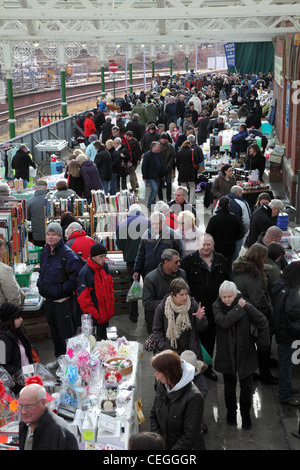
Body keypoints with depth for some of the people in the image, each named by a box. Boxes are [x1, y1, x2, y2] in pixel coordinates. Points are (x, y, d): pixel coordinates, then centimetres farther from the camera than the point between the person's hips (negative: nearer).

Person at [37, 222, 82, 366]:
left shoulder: (67, 254, -16)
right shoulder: (44, 252, 8)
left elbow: (76, 275, -20)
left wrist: (62, 289, -17)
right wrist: (40, 283, 7)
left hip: (63, 300, -8)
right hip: (49, 299, 8)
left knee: (66, 332, -3)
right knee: (54, 331, 19)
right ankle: (59, 358, 33)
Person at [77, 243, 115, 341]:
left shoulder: (104, 267, 4)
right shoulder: (85, 272, -19)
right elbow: (82, 298, -20)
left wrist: (111, 305, 9)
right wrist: (95, 314, -18)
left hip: (106, 315, 7)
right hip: (94, 318, -7)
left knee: (104, 339, 19)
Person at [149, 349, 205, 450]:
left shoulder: (194, 397, -19)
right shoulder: (162, 385, 1)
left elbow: (189, 436, -16)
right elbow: (153, 415, 11)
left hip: (187, 447, -5)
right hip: (164, 445, 5)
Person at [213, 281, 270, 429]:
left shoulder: (246, 306, -12)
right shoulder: (217, 307, -9)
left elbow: (263, 323, -7)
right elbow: (224, 323, -27)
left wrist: (261, 343, -5)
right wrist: (238, 308, -25)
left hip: (245, 354, -1)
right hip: (226, 354, 1)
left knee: (247, 387, 5)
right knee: (229, 386, 14)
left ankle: (245, 415, 28)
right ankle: (231, 412, 37)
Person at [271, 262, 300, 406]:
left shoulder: (279, 285, 3)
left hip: (280, 328, 9)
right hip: (288, 333, -9)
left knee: (284, 360, 22)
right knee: (287, 363, 2)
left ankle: (286, 387, 39)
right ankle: (285, 396, 11)